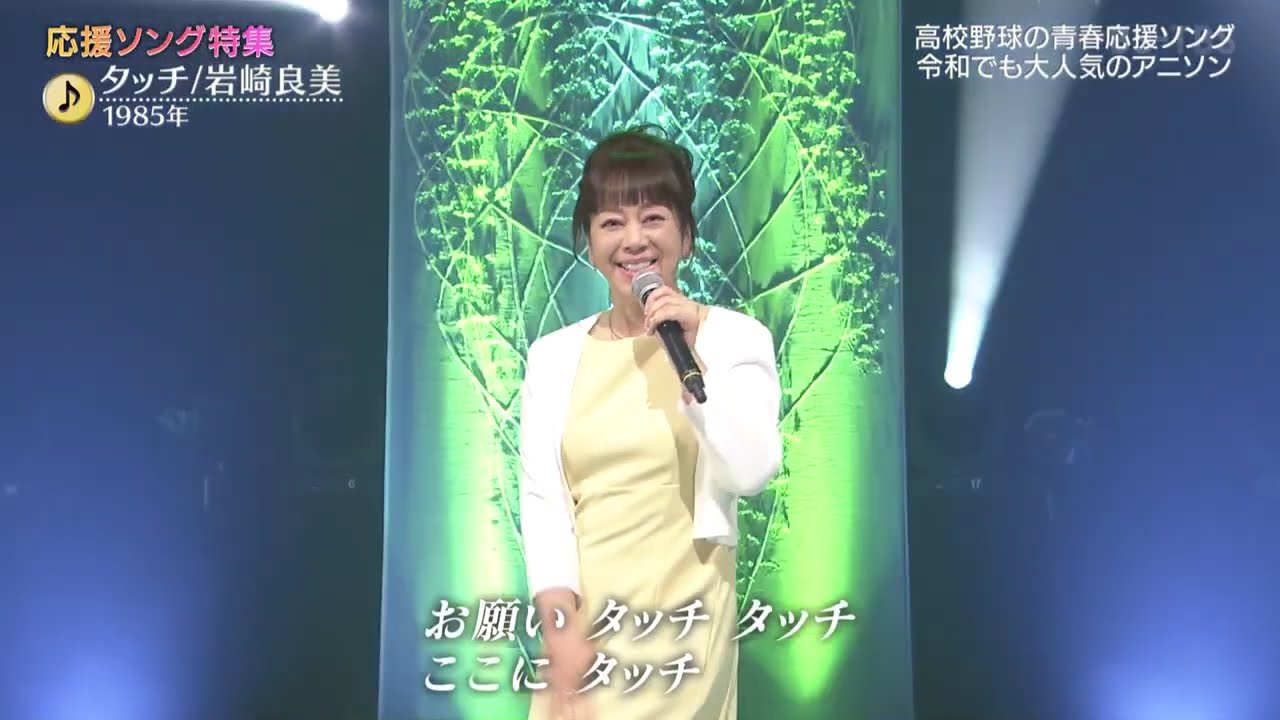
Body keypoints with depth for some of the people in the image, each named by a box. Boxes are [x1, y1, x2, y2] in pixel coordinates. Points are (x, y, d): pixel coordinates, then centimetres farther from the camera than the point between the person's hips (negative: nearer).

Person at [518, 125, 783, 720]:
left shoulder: (734, 337, -2)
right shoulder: (553, 355, 3)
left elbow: (752, 474, -11)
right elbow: (541, 496, -2)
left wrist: (693, 355, -16)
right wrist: (560, 626, -10)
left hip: (683, 619, -1)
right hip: (582, 615, 2)